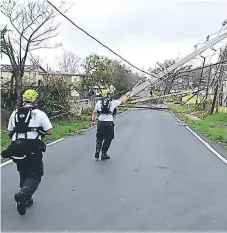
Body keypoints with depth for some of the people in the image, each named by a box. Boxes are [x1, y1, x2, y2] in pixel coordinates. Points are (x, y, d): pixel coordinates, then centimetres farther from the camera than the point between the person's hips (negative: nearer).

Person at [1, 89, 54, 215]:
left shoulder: (14, 114, 8)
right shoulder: (40, 114, -6)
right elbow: (50, 131, -7)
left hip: (17, 150, 5)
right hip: (33, 151, -5)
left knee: (23, 174, 23)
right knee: (35, 175, 5)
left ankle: (26, 198, 29)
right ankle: (22, 194, -18)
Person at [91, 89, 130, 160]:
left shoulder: (99, 102, 7)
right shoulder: (113, 102, 1)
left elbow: (94, 112, 4)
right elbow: (122, 101, 15)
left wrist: (93, 121, 10)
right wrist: (126, 95, 32)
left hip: (100, 123, 3)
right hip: (109, 123, -2)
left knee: (99, 139, 15)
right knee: (108, 139, 12)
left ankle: (97, 154, 7)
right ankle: (104, 154, 16)